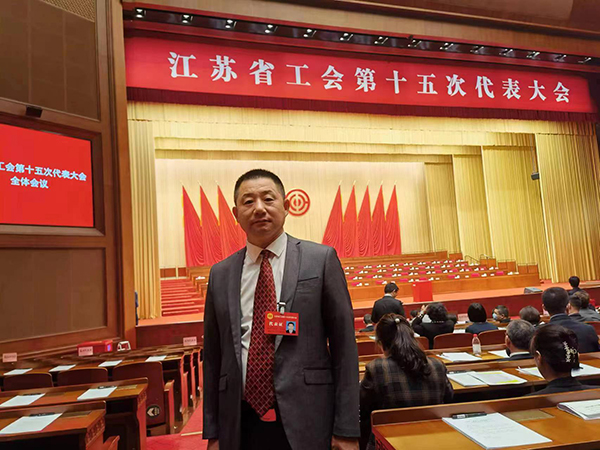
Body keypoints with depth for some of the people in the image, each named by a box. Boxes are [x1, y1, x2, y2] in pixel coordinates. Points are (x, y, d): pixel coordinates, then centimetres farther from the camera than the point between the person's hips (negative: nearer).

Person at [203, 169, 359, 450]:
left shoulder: (321, 259, -5)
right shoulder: (220, 274, 4)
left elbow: (344, 343, -5)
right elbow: (213, 356, 7)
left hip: (305, 422, -2)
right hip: (240, 426, 3)